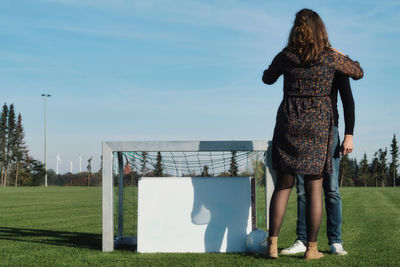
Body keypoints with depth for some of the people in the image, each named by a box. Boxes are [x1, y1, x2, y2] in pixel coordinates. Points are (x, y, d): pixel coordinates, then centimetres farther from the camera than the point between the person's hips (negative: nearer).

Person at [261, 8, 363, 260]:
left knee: (283, 185, 7)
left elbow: (268, 78, 18)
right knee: (314, 188, 4)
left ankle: (273, 244, 1)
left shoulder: (286, 56, -2)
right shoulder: (330, 57, -6)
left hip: (289, 123, 1)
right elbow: (358, 72, 12)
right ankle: (312, 248, 6)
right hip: (318, 126, -1)